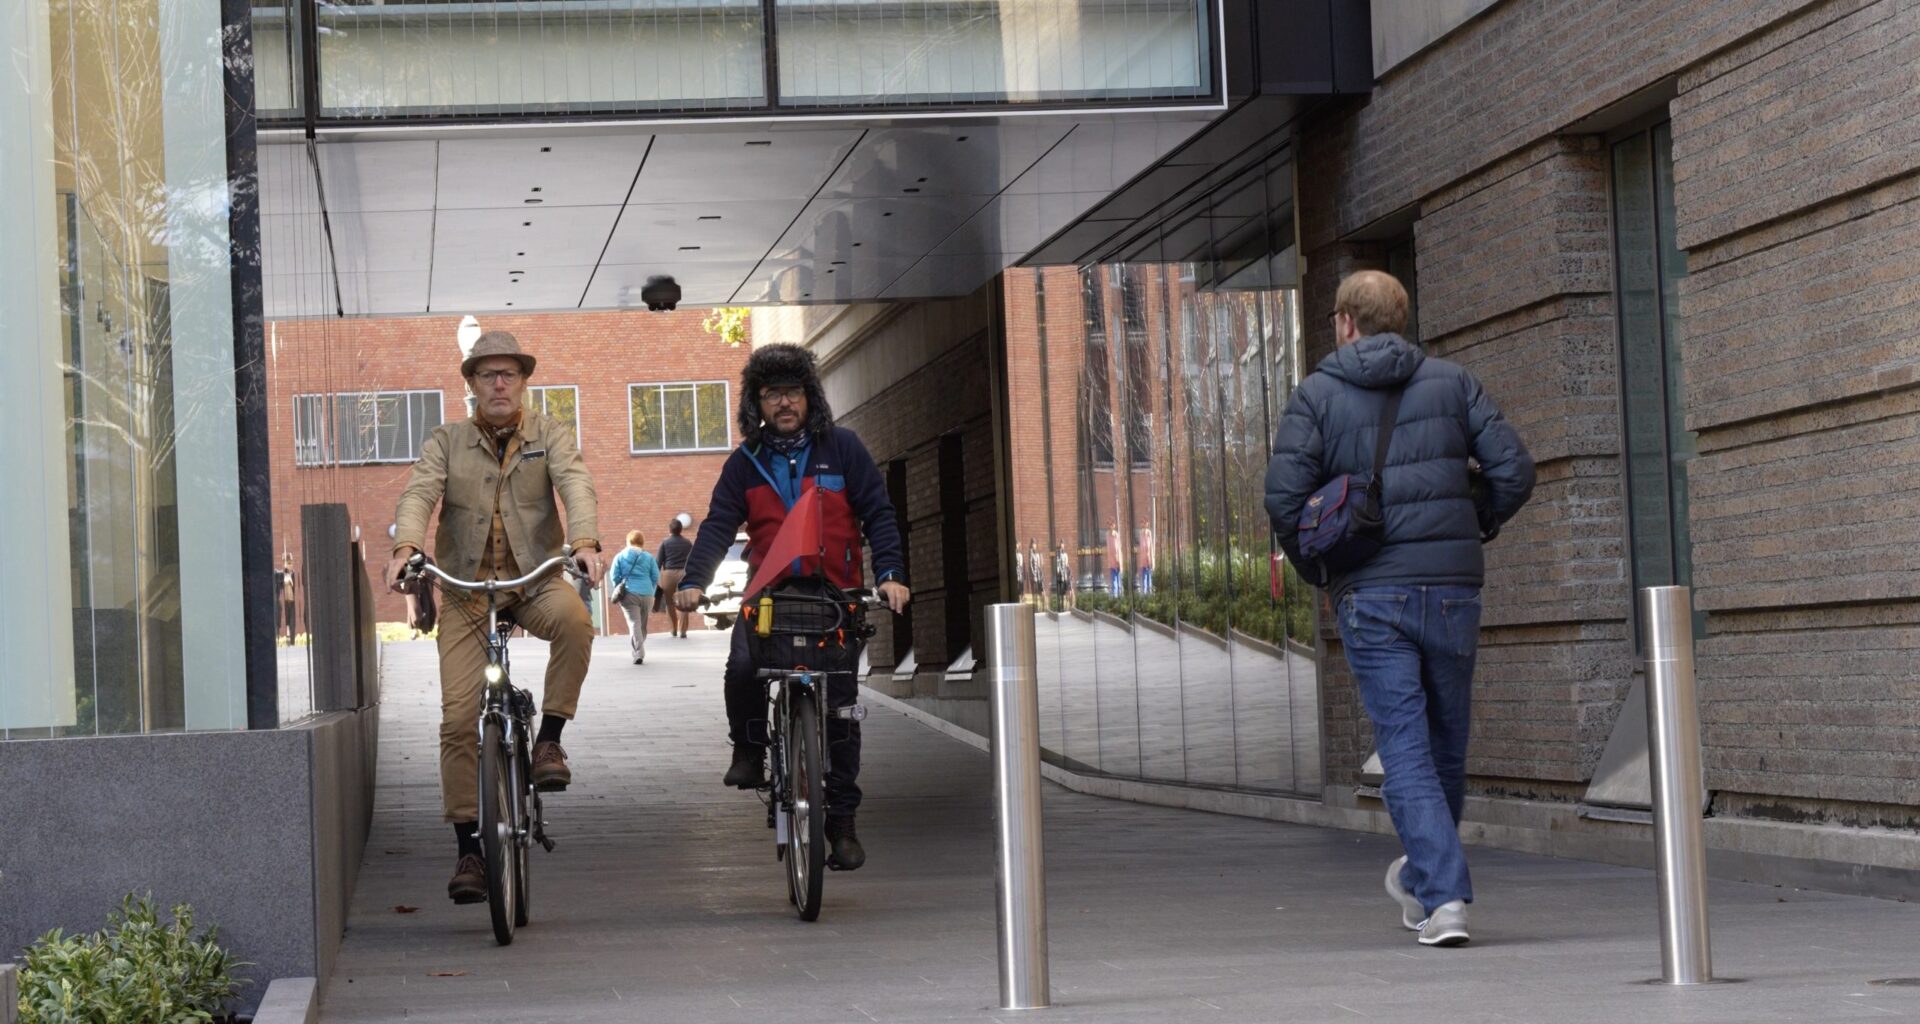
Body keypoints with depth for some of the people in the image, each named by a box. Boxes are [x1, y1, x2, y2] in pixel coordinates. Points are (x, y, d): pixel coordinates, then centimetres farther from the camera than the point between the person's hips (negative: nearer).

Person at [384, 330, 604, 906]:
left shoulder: (548, 435, 7)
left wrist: (584, 541, -31)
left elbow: (575, 484, -11)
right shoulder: (448, 441, 8)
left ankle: (549, 739, -16)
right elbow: (420, 493, -7)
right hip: (466, 587, 1)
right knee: (458, 716, -9)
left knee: (573, 621, -36)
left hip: (534, 577, -1)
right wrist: (406, 547, -28)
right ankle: (468, 847, -1)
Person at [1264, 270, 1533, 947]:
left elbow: (1284, 497, -7)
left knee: (1405, 749, -2)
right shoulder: (1451, 382, 7)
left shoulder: (1317, 394, 1)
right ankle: (1422, 878, 31)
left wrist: (1317, 566, 9)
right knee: (1446, 745, 16)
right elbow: (1513, 469, 0)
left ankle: (1445, 897, -12)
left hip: (1370, 595, -2)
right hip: (1452, 588, 2)